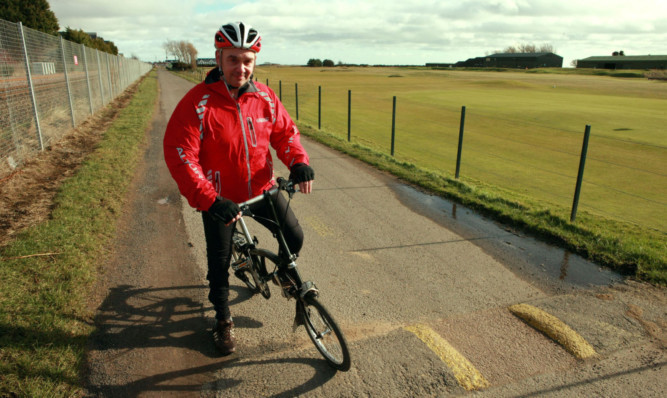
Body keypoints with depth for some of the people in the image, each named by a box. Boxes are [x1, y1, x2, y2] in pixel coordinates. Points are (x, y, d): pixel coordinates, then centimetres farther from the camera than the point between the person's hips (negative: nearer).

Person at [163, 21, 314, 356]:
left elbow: (285, 132, 4)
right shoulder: (199, 102, -19)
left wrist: (299, 162, -17)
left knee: (294, 236, -3)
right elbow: (178, 154, -23)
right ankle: (223, 319, 34)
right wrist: (209, 200, -31)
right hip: (219, 199, -3)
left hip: (262, 188, 3)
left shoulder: (264, 97, -5)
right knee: (219, 261, 8)